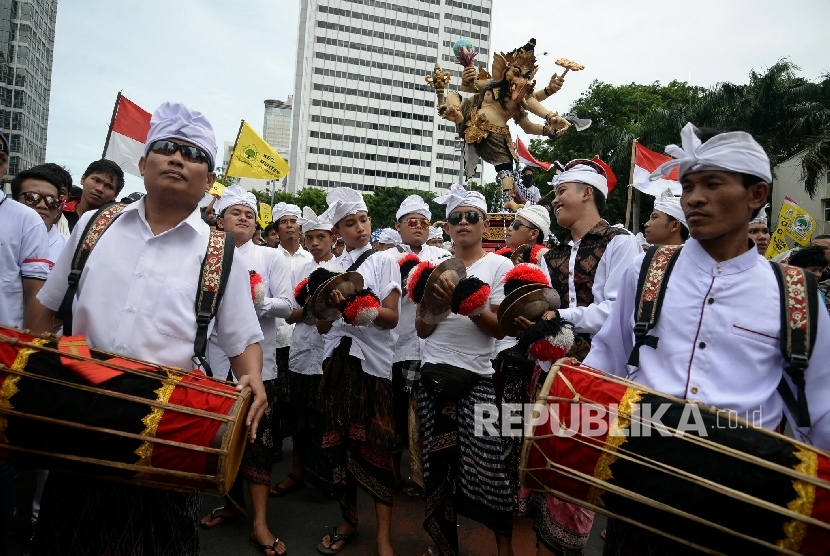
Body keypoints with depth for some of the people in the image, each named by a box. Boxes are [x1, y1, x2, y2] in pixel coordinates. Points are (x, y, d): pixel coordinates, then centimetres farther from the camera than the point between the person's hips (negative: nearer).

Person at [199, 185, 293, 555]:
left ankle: (260, 523, 9)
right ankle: (232, 502, 35)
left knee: (258, 438, 0)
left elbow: (287, 305, -4)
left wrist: (259, 302, -20)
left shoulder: (271, 258, 3)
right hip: (216, 360, 3)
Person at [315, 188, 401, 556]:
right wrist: (329, 305, -12)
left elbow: (391, 318, -8)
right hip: (339, 360, 4)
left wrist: (360, 305, -25)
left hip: (374, 361, -3)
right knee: (340, 442, 9)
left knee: (377, 446, -2)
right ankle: (349, 521, 27)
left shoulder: (383, 263, 3)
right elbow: (323, 326, 9)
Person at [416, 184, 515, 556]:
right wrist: (437, 303, -11)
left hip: (477, 376, -3)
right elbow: (422, 329, 8)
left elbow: (499, 328, -7)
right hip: (434, 372, 3)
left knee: (487, 462, -2)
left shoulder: (499, 265, 0)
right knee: (439, 460, 9)